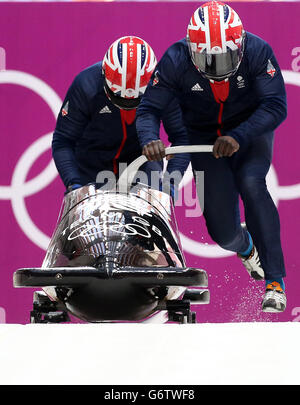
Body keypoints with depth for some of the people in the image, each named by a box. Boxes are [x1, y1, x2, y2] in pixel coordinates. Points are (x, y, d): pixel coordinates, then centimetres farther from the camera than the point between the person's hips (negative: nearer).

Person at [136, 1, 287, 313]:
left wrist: (238, 137, -44)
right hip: (204, 136, 1)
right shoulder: (176, 61, -25)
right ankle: (245, 246, 35)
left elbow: (275, 105, -29)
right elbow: (149, 109, -19)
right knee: (222, 231, -7)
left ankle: (274, 281, -24)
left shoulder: (257, 51, -27)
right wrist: (149, 140, -41)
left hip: (250, 131, -1)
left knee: (250, 183, -32)